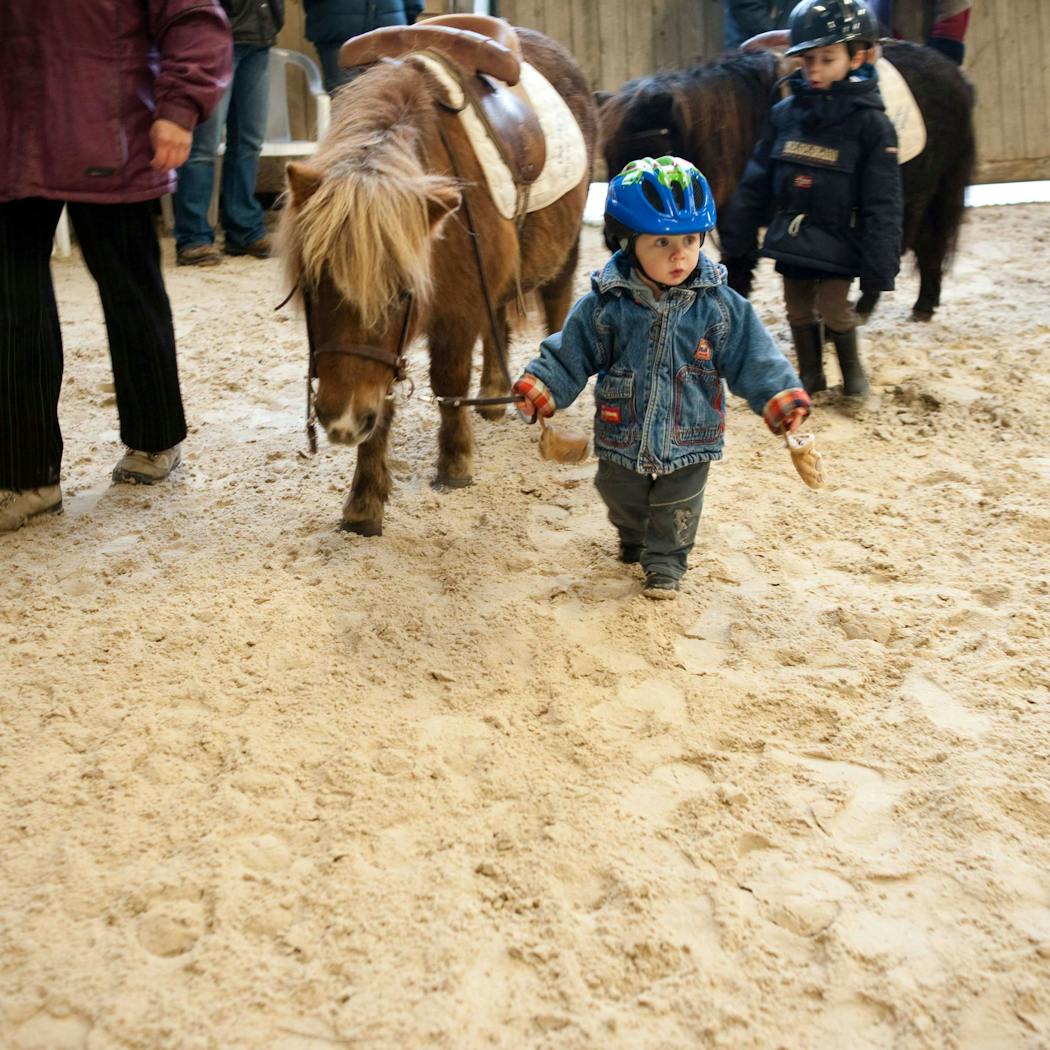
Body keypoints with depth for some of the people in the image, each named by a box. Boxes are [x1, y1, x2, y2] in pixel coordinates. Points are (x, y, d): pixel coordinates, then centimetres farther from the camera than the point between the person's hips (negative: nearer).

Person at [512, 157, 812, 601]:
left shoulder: (719, 306, -14)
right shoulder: (605, 306, -16)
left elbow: (754, 359, -10)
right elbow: (569, 355, -7)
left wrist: (781, 397, -20)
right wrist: (539, 388, -17)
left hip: (689, 441, -1)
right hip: (622, 440, 2)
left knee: (675, 514, 17)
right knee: (623, 500, 27)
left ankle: (665, 563, 41)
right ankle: (631, 537, 57)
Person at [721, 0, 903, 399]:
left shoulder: (870, 123, -11)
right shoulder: (785, 114, 0)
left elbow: (882, 204, -12)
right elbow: (756, 182, 7)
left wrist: (879, 271, -15)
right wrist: (735, 239, 8)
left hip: (837, 244, -4)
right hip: (790, 239, 5)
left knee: (833, 309, -6)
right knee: (799, 311, 13)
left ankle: (852, 369, 21)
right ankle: (811, 374, 32)